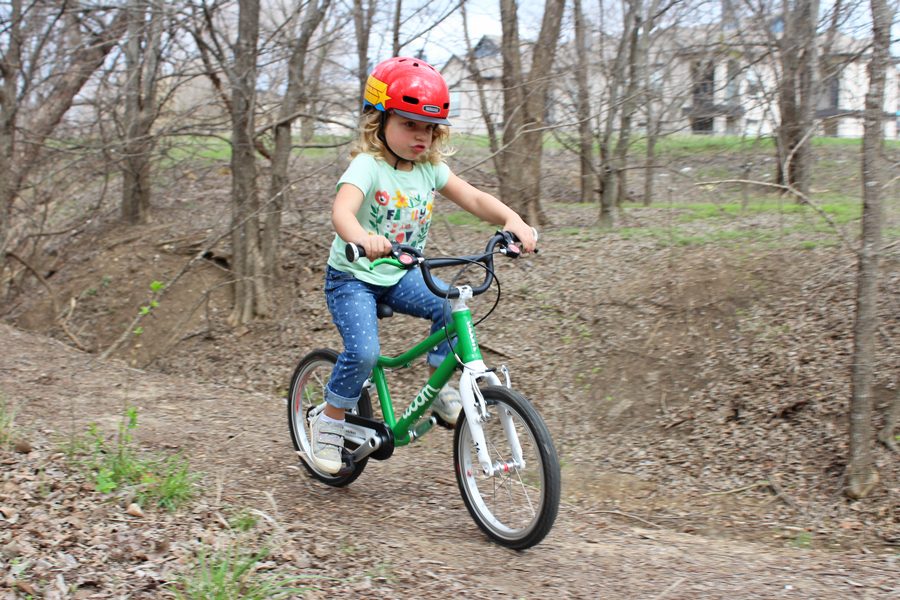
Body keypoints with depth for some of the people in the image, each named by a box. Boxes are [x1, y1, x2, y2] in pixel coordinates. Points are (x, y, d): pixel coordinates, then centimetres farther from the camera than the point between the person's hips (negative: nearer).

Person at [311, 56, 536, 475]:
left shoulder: (430, 168, -2)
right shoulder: (368, 166, -21)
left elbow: (474, 199, -7)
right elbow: (342, 210, -39)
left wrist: (512, 220, -28)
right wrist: (362, 238, -63)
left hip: (399, 275, 6)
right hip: (352, 278, -5)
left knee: (452, 307, -17)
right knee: (363, 352, -24)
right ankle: (329, 421, 1)